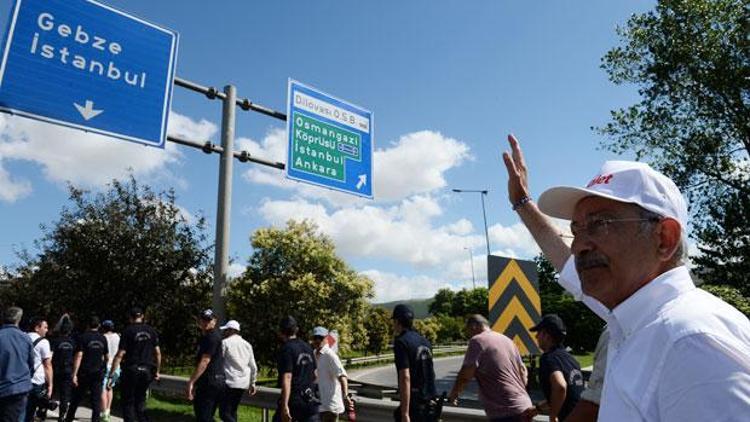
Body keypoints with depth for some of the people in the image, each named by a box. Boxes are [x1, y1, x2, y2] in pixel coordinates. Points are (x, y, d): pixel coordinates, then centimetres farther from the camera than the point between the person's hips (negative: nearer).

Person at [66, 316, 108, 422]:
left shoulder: (83, 337, -7)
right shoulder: (103, 339, 4)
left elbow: (79, 356, -14)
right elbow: (107, 357, 11)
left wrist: (74, 374, -14)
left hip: (84, 373, -2)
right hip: (98, 373, 2)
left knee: (77, 397, 12)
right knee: (96, 399, 4)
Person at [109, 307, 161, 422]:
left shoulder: (128, 331, -7)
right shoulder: (151, 331, 5)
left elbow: (120, 354, -13)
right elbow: (158, 353, 7)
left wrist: (111, 375, -10)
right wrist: (157, 371, 17)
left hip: (131, 371, -4)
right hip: (147, 372, 4)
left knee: (128, 402, 8)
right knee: (140, 401, 18)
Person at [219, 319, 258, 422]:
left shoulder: (225, 342, -5)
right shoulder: (247, 345, 11)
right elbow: (253, 367, 12)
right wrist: (252, 383, 20)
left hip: (230, 383, -7)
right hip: (244, 384, 7)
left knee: (224, 413, -4)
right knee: (232, 411, 18)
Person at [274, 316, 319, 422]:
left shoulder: (286, 349, -12)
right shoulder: (307, 347, 10)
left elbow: (287, 378, -21)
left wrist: (285, 406, -23)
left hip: (293, 401, -6)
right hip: (310, 400, 6)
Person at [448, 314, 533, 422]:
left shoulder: (477, 341, -9)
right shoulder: (507, 340, 15)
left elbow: (465, 375, -15)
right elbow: (523, 372, 19)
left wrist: (453, 394, 0)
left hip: (504, 411, -8)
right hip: (524, 406, 9)